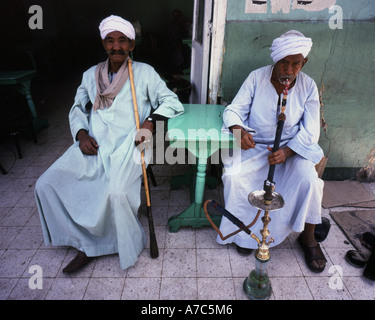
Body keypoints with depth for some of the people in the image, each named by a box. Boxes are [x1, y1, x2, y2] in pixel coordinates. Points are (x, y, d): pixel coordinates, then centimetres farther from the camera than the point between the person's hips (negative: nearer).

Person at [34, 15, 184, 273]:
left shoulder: (144, 73, 8)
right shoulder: (91, 75, 18)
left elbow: (173, 102, 7)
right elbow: (78, 108, 24)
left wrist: (152, 119, -12)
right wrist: (81, 133, 4)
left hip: (126, 147, -4)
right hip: (92, 146, 5)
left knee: (117, 192, -32)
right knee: (46, 185, -12)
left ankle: (130, 243, 0)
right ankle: (88, 243, 0)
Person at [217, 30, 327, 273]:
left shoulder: (308, 86, -2)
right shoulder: (257, 77, -4)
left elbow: (310, 132, -5)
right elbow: (234, 110, -7)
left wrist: (286, 152, -23)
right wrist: (239, 130, -30)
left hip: (292, 148, 1)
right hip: (253, 144, 0)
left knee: (309, 180, -26)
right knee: (234, 176, -26)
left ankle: (308, 237, 3)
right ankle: (246, 229, 0)